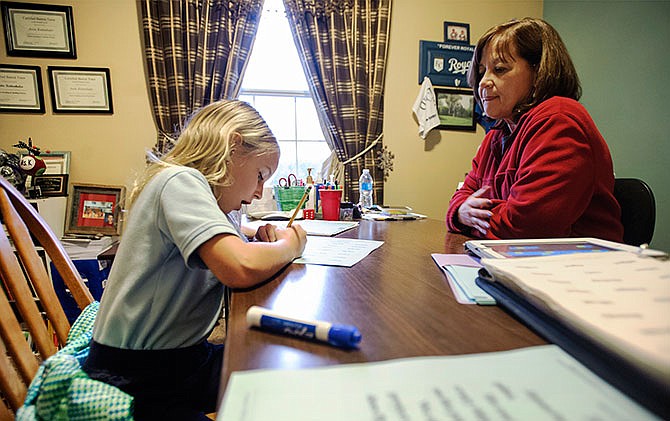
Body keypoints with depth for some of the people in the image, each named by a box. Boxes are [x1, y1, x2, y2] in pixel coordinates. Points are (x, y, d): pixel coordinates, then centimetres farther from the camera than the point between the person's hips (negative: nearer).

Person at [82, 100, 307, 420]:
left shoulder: (207, 196, 6)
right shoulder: (180, 181, -21)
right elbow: (242, 269, -36)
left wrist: (261, 239, 0)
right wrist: (289, 244, -15)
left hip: (185, 356, 8)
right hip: (135, 382, -8)